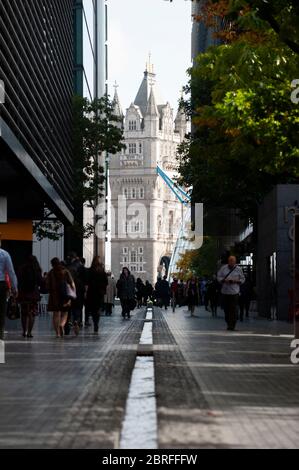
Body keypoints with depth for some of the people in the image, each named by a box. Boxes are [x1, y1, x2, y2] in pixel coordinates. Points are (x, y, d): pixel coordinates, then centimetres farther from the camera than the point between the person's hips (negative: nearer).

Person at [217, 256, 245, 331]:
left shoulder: (238, 269, 6)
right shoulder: (223, 268, 8)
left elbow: (242, 279, 10)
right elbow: (218, 277, 10)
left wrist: (236, 281, -9)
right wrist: (224, 280, -9)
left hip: (234, 292, -2)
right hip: (225, 291, 2)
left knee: (234, 309, -9)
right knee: (226, 309, 4)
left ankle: (232, 325, -6)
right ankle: (228, 323, 18)